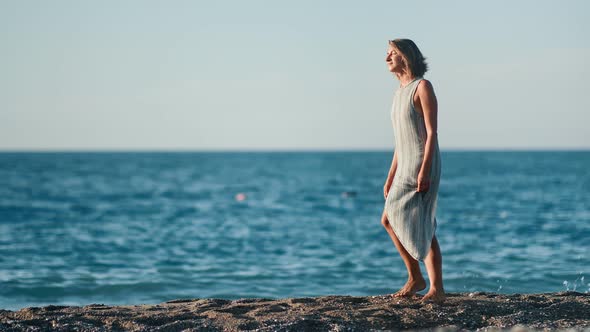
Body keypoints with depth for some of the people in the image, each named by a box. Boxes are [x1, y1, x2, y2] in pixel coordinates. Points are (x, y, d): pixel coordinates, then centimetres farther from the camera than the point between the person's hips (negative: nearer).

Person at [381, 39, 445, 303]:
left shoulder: (423, 86, -8)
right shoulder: (400, 93, 18)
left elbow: (431, 133, -14)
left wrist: (424, 171, -23)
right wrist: (390, 178, 18)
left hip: (423, 166, -9)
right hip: (406, 167, 9)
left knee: (421, 227, -10)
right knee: (389, 220, 6)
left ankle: (436, 289, -4)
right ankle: (415, 277, 16)